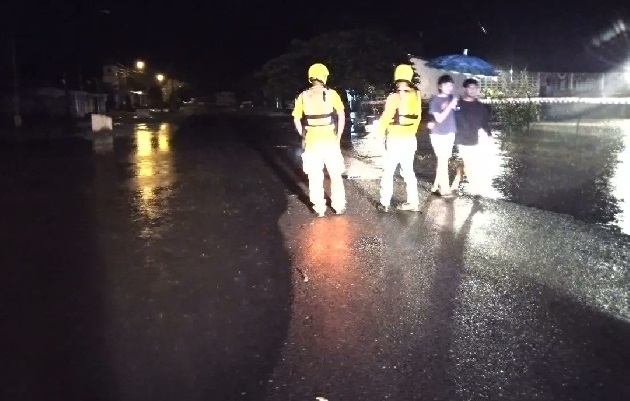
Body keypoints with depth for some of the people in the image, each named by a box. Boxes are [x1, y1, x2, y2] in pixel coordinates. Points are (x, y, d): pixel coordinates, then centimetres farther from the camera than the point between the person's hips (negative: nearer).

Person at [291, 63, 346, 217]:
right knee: (335, 175, 13)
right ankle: (339, 206, 18)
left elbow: (296, 119, 2)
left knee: (315, 177, 9)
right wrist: (338, 136, 1)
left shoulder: (303, 96, 1)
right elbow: (341, 116, -7)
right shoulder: (331, 94, -4)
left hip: (312, 141, 1)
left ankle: (319, 208, 14)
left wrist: (303, 136, 11)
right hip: (330, 140, -1)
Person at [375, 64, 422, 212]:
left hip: (395, 139, -5)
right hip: (410, 139, 5)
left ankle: (385, 203, 8)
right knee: (408, 171, 15)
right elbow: (418, 116, 9)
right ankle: (413, 202, 17)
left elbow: (386, 118, -13)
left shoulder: (394, 97, -16)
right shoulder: (416, 95, 1)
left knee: (388, 172, 5)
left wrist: (379, 132, 4)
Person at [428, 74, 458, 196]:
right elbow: (439, 118, -16)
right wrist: (450, 106, -22)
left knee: (443, 161, 10)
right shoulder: (435, 101, -10)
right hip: (439, 135, -6)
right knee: (443, 161, -4)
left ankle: (436, 186, 19)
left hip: (450, 134, 6)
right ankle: (445, 189, 3)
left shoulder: (451, 97, 5)